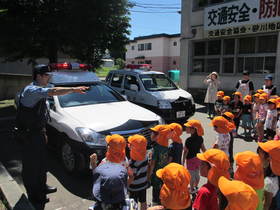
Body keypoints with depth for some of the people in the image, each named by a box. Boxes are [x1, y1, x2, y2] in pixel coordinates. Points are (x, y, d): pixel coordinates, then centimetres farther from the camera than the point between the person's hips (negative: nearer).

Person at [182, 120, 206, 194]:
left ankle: (192, 190, 26)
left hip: (191, 159, -7)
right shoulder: (200, 138, -5)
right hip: (198, 158, 7)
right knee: (197, 174, 22)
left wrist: (183, 162, -12)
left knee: (192, 176, 10)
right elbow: (203, 149, 4)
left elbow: (185, 152, -20)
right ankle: (196, 187, 41)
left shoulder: (189, 140, -26)